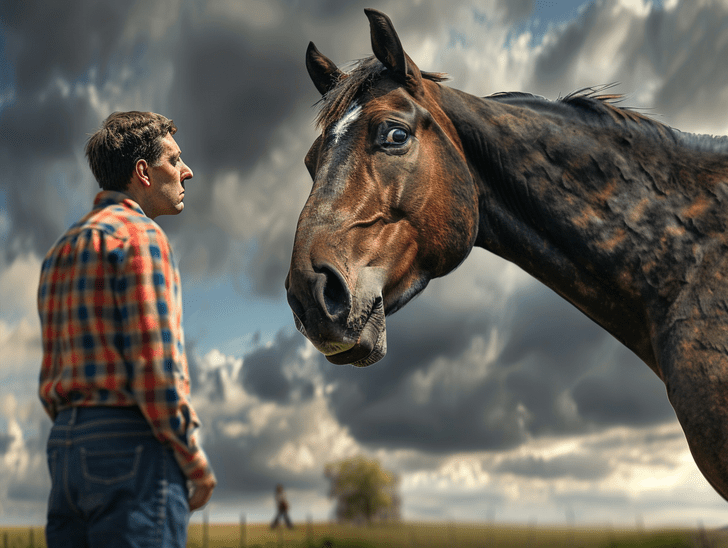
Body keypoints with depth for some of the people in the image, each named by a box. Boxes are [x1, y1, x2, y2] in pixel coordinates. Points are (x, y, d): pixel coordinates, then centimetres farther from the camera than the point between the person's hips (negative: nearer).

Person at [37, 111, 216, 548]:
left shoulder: (62, 249, 21)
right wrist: (196, 463, -9)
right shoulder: (140, 236, -8)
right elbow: (155, 365, -16)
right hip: (133, 444, -9)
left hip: (65, 445, 9)